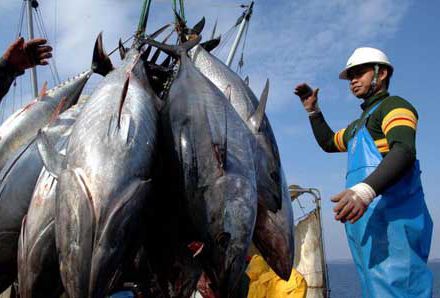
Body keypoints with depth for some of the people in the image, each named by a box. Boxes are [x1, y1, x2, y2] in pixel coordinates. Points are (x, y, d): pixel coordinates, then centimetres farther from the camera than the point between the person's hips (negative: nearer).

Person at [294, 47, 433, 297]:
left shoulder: (394, 105, 2)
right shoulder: (359, 124, 31)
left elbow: (404, 151, -18)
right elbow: (329, 142, 46)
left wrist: (365, 189, -35)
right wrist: (313, 110, 33)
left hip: (390, 214, -9)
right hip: (363, 218, 9)